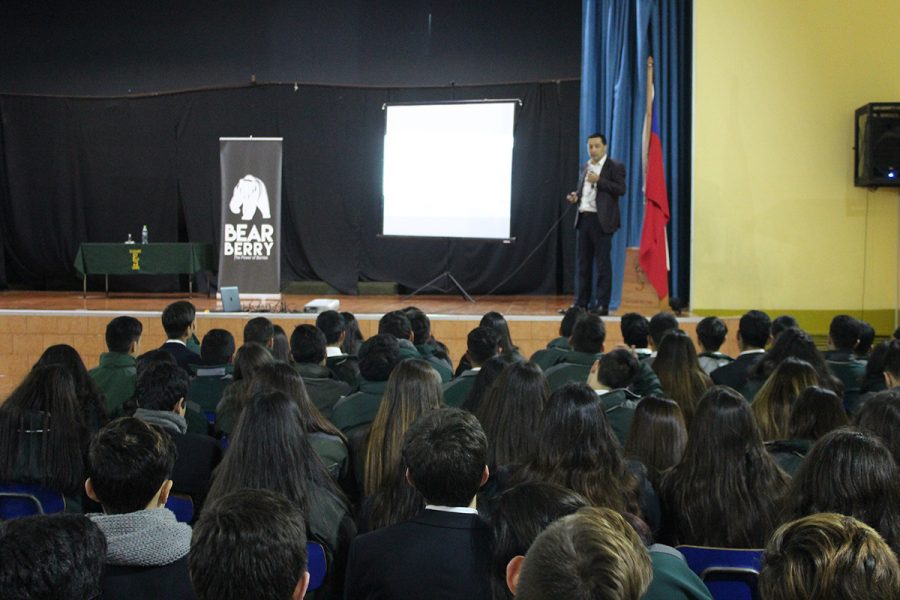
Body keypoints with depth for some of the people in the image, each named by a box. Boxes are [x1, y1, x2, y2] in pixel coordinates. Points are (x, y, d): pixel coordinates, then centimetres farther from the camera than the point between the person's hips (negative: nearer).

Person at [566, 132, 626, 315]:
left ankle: (602, 305, -1)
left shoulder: (614, 167, -2)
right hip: (583, 219, 6)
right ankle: (581, 303, 12)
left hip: (601, 221, -6)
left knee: (602, 263, -3)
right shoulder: (585, 167, 18)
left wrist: (599, 180, -18)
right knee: (583, 263, 8)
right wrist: (575, 196, 5)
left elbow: (621, 190, -13)